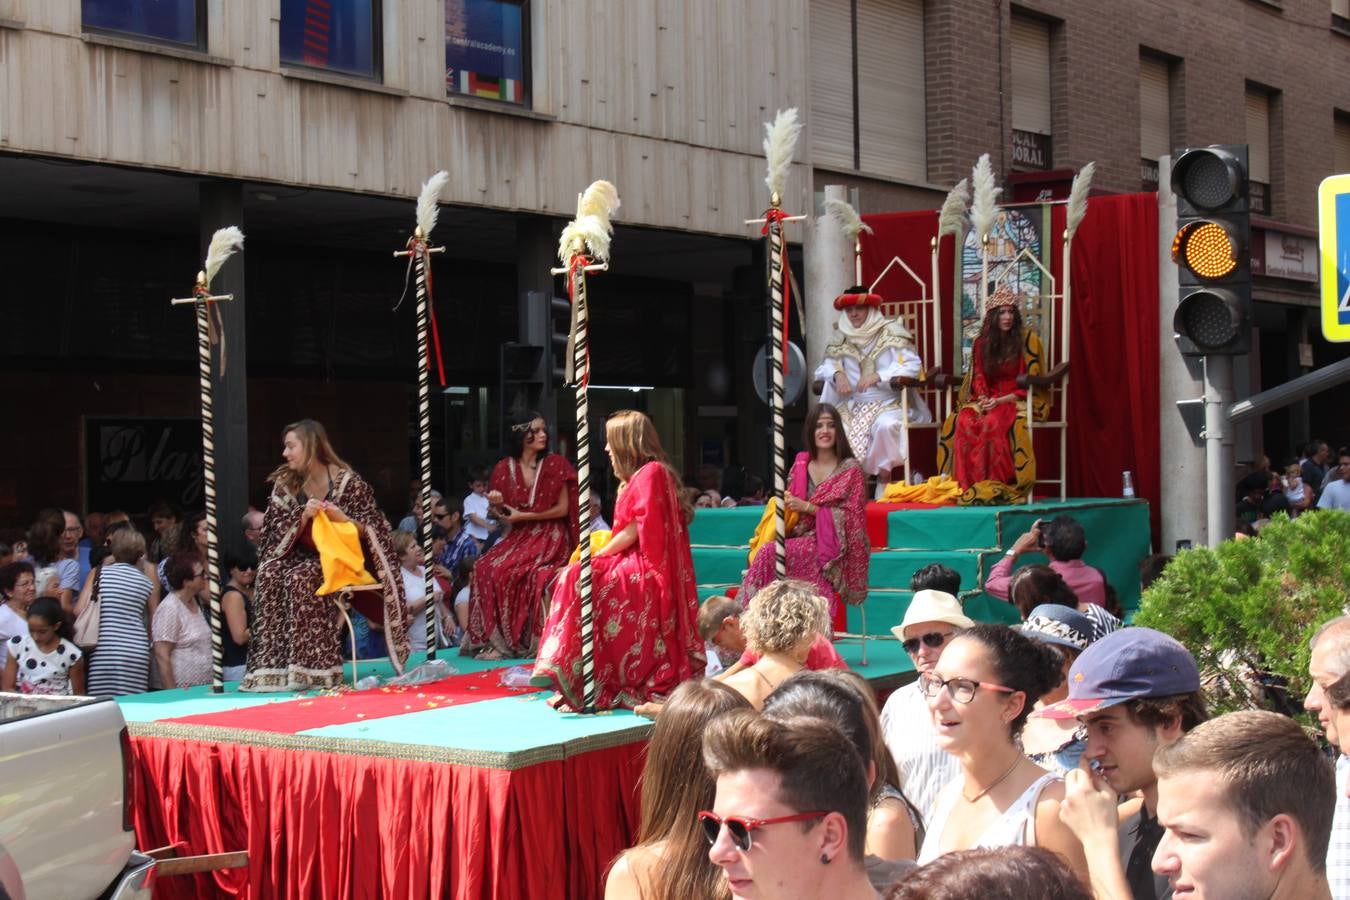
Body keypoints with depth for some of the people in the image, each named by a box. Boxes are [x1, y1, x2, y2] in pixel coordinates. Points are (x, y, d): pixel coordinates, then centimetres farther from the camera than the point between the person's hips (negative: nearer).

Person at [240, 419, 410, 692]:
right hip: (304, 555, 5)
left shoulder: (346, 481, -10)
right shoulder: (285, 484, 2)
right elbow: (278, 534, -2)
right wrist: (303, 516, -19)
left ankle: (309, 667, -30)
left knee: (300, 578, -32)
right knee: (269, 575, -25)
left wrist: (344, 520, -26)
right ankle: (272, 666, -25)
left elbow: (370, 529, -7)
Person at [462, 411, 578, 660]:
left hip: (550, 537, -4)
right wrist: (495, 505, -11)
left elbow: (562, 509, -7)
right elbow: (498, 515, 13)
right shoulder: (504, 468, 4)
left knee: (513, 572, -27)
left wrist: (522, 516, -9)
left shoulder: (555, 464, -5)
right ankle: (494, 637, -13)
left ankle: (523, 640, -16)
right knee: (485, 567, -20)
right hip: (518, 537, 4)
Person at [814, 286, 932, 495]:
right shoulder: (841, 337, 11)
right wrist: (838, 374, -15)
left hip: (889, 403, -4)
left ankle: (884, 480, -21)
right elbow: (827, 365, 10)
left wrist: (877, 376, -26)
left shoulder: (891, 332, -4)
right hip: (854, 405, 4)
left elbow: (912, 365, -14)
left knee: (885, 425, -36)